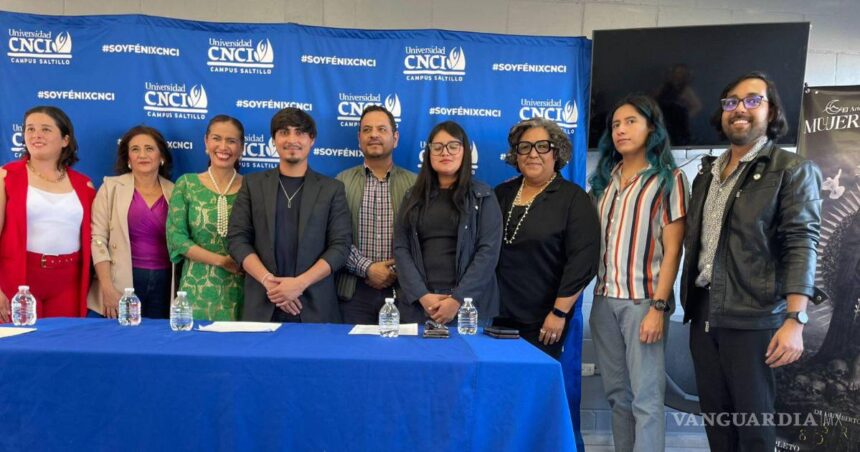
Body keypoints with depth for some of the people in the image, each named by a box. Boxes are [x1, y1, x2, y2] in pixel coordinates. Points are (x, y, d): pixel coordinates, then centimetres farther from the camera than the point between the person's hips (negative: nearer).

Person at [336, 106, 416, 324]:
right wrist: (367, 269, -11)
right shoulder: (343, 181, 6)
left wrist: (399, 272, -10)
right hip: (354, 291, 0)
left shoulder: (414, 183, 6)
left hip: (402, 290, 0)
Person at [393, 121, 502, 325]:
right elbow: (401, 248, 2)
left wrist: (458, 299, -15)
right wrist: (422, 295, -11)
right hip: (418, 303, 2)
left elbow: (489, 251, -7)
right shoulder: (414, 197, 10)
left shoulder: (483, 196, 2)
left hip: (469, 302, -2)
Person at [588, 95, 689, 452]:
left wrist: (658, 306, -15)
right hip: (605, 299, 5)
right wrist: (597, 295, 6)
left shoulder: (668, 178, -1)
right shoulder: (605, 178, 13)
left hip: (642, 300, -5)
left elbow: (672, 249, -7)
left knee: (646, 398, -3)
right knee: (617, 394, 12)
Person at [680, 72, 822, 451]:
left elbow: (801, 245, -12)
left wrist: (795, 320, -21)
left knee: (753, 418, 4)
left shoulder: (792, 170, -3)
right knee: (714, 414, 14)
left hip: (752, 317, -5)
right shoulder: (707, 172, 15)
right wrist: (690, 303, 13)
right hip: (703, 313, 6)